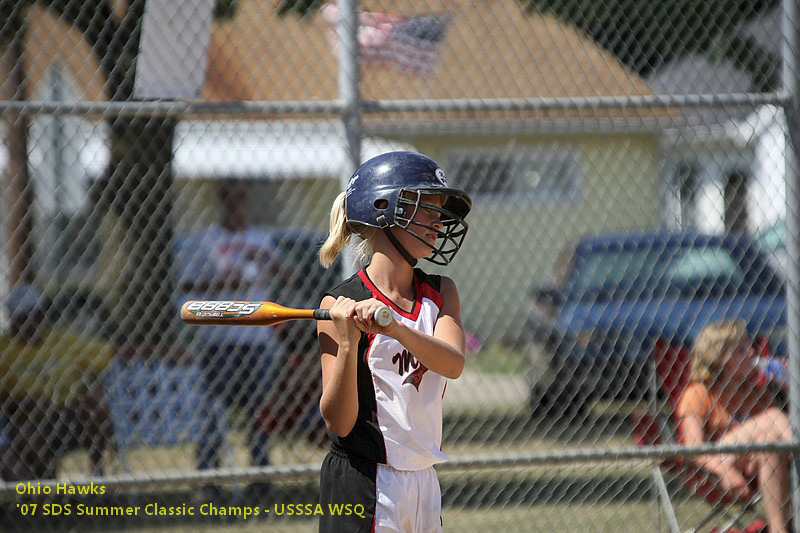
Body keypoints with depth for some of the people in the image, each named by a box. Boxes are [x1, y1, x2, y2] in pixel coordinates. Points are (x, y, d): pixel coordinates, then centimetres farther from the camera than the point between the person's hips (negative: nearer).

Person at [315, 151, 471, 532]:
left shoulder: (440, 293, 8)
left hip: (423, 484, 6)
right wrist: (348, 343, -26)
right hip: (362, 489, -6)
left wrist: (394, 328, -28)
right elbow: (338, 423, -12)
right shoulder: (342, 304, -9)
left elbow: (453, 364, -12)